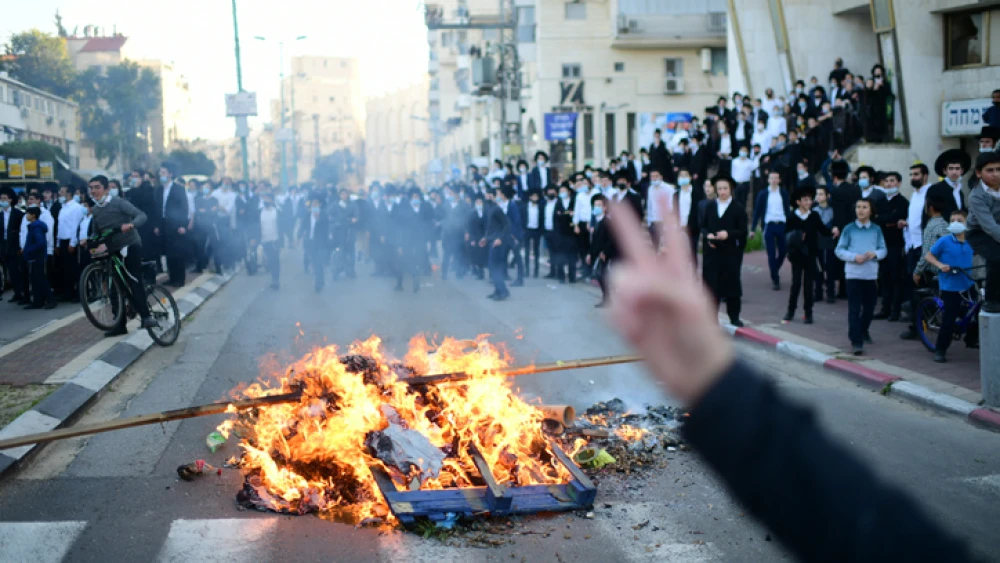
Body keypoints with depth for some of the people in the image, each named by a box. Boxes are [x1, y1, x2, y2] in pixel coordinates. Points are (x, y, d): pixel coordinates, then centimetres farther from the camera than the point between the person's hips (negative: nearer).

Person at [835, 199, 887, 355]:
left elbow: (883, 250, 7)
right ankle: (856, 341, -4)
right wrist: (854, 256, -16)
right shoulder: (849, 229, -1)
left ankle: (863, 331, 39)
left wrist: (874, 254, -14)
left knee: (869, 307, 14)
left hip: (871, 275, 3)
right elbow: (839, 250, -1)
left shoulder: (876, 229, 5)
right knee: (854, 309, -6)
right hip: (853, 274, -3)